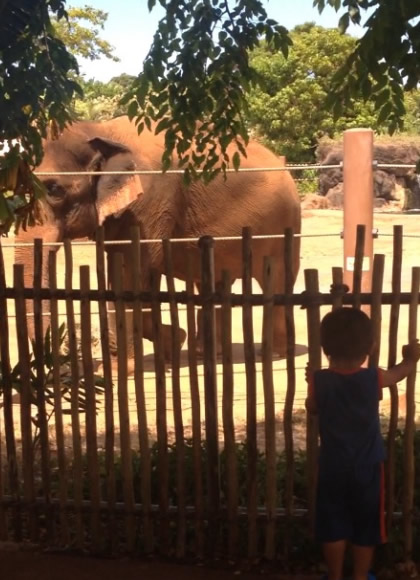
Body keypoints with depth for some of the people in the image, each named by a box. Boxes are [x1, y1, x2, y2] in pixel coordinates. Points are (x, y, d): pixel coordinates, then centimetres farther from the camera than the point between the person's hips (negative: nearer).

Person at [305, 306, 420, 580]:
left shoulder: (319, 380, -13)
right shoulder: (374, 379, -14)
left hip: (333, 466, 1)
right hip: (368, 466, 0)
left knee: (333, 526, 14)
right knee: (365, 527, 16)